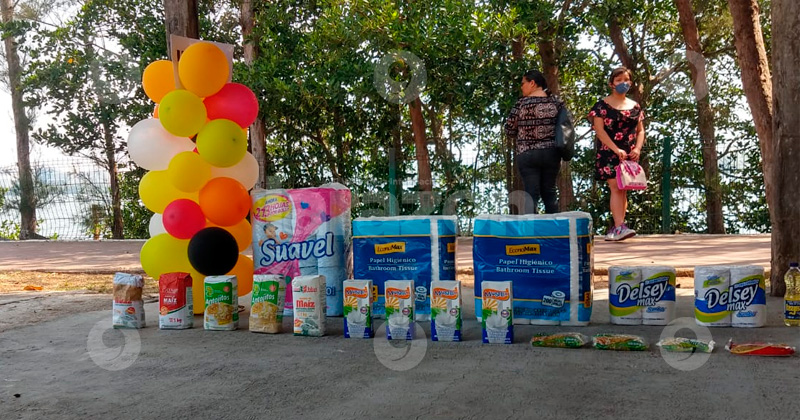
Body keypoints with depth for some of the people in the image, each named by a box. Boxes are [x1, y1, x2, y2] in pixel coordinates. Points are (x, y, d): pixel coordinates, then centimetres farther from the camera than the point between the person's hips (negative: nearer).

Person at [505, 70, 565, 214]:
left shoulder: (522, 103, -7)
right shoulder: (556, 102, 3)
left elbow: (509, 129, -3)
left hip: (527, 154, -3)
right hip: (552, 153, 3)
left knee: (531, 194, 0)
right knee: (549, 192, 14)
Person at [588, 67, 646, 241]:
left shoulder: (635, 106, 14)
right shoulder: (603, 105, 0)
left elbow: (640, 130, 15)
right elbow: (599, 130, -8)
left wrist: (637, 149, -4)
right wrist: (616, 150, -17)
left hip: (629, 155, 5)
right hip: (609, 153, -5)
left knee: (623, 191, 5)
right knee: (616, 188, -15)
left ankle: (615, 229, 10)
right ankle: (620, 227, -22)